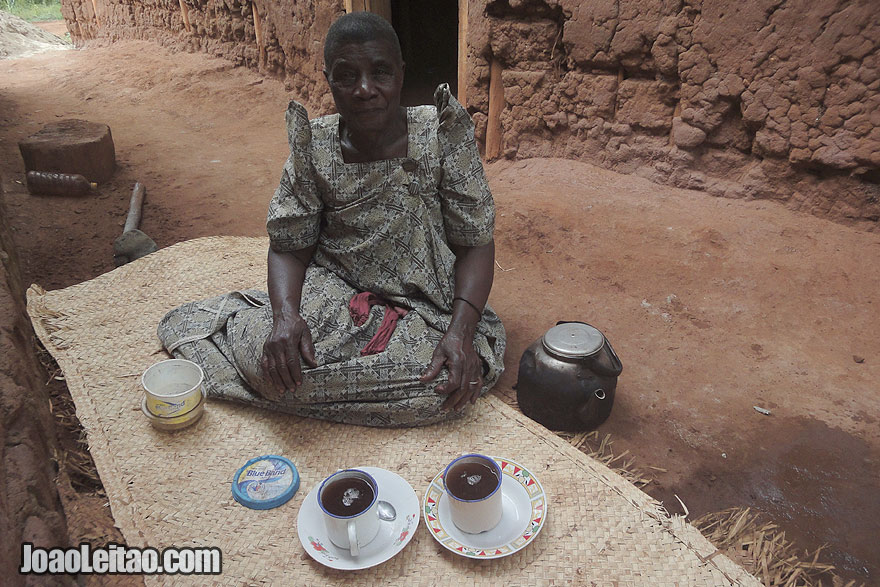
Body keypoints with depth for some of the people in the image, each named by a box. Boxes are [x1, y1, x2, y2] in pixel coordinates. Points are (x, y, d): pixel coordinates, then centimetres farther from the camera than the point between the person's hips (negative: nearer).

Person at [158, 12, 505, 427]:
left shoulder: (441, 134, -11)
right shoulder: (315, 146, -6)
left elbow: (475, 242, -9)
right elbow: (289, 245, -1)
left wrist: (461, 330, -24)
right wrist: (285, 314, -23)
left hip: (426, 307, 1)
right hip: (334, 289, 0)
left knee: (455, 382, -29)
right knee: (269, 359, -29)